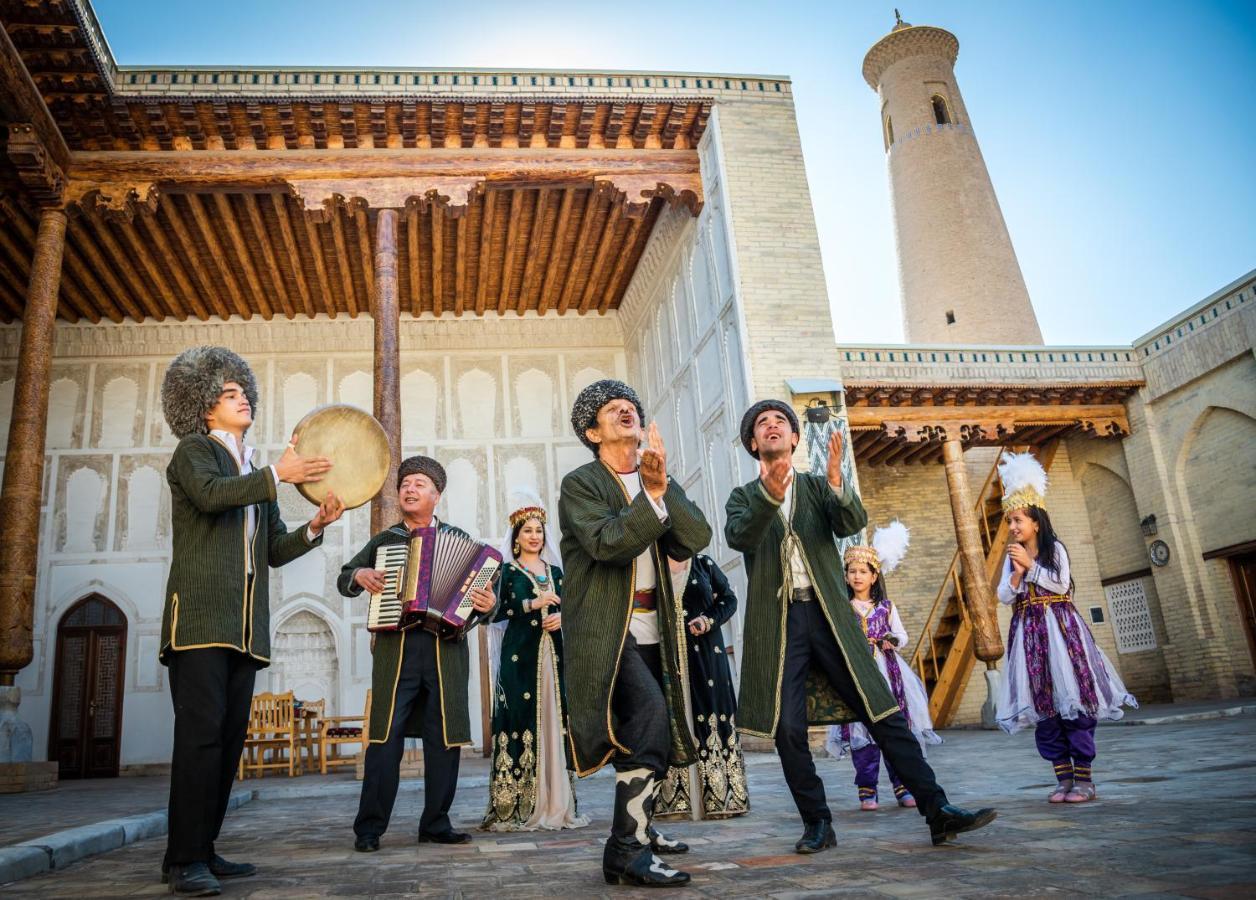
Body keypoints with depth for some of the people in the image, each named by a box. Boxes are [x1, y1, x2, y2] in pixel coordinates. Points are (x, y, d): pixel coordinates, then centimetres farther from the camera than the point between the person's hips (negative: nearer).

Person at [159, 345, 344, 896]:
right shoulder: (193, 450, 7)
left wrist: (315, 527, 1)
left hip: (245, 624, 7)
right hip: (200, 614, -7)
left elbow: (274, 550, 18)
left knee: (229, 738, 5)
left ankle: (203, 850, 12)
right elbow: (209, 494, -17)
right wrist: (277, 474, -18)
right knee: (201, 733, -12)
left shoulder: (256, 475, 24)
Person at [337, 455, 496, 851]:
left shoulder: (459, 539, 12)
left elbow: (480, 588, 9)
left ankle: (436, 824, 14)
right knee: (385, 738, -3)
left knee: (444, 739, 3)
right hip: (395, 648, 0)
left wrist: (487, 605, -13)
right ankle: (369, 828, 5)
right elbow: (344, 580, 24)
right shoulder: (384, 540, 16)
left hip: (446, 648, 0)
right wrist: (359, 575, 2)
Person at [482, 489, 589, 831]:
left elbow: (564, 609, 17)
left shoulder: (555, 572, 17)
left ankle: (556, 803, 7)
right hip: (520, 655, -4)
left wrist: (561, 617, -5)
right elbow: (496, 612, -7)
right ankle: (517, 806, -5)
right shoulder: (507, 571, 4)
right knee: (521, 718, -8)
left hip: (552, 655, 4)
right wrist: (533, 605, -14)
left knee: (553, 719, 2)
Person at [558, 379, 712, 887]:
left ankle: (638, 828, 40)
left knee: (651, 728, 18)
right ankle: (626, 855, -14)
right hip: (604, 630, -7)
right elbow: (607, 543, -23)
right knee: (649, 714, -23)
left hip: (650, 628, 7)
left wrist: (662, 487, -18)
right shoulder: (580, 484, -6)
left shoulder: (660, 482, 10)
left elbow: (698, 537, -5)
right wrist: (651, 495, -27)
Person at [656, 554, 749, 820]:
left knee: (711, 712, -1)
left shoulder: (703, 563, 9)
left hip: (705, 650, 0)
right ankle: (675, 799, 2)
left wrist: (709, 620, -8)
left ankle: (719, 796, 6)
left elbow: (729, 598, 10)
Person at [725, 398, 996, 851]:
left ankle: (939, 812, 4)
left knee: (883, 713, -2)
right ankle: (817, 825, 13)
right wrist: (769, 495, -31)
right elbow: (739, 537, -12)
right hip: (776, 622, 0)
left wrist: (837, 482, -26)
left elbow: (852, 523, -5)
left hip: (829, 616, 1)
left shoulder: (818, 487, 13)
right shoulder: (743, 497, 10)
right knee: (788, 730, -2)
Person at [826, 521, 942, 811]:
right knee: (861, 731, -2)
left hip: (886, 671, 2)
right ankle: (867, 791, 6)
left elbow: (902, 636, 11)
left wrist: (893, 640, -9)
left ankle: (903, 787, 11)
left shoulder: (886, 607, 9)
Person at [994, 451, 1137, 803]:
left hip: (1059, 629, -4)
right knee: (1043, 707, 2)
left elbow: (1060, 584, -10)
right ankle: (1064, 778, 8)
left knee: (1071, 700, -5)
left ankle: (1084, 779, 1)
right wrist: (1018, 573, -12)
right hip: (1028, 633, 4)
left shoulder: (1054, 548, 2)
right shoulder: (1011, 556, 11)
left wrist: (1031, 565, -11)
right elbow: (1004, 596, 4)